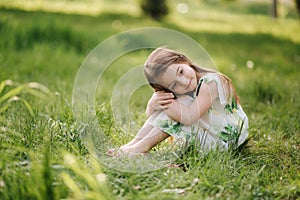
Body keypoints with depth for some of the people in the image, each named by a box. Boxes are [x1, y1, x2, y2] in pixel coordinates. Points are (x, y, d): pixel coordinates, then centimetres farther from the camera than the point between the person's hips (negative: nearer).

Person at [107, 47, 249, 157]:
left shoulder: (211, 83, -27)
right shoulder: (174, 90, -6)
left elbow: (189, 117, -36)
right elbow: (150, 113, -5)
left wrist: (164, 102, -27)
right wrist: (152, 103, -28)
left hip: (227, 139, -6)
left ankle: (140, 147, -19)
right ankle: (134, 143, -12)